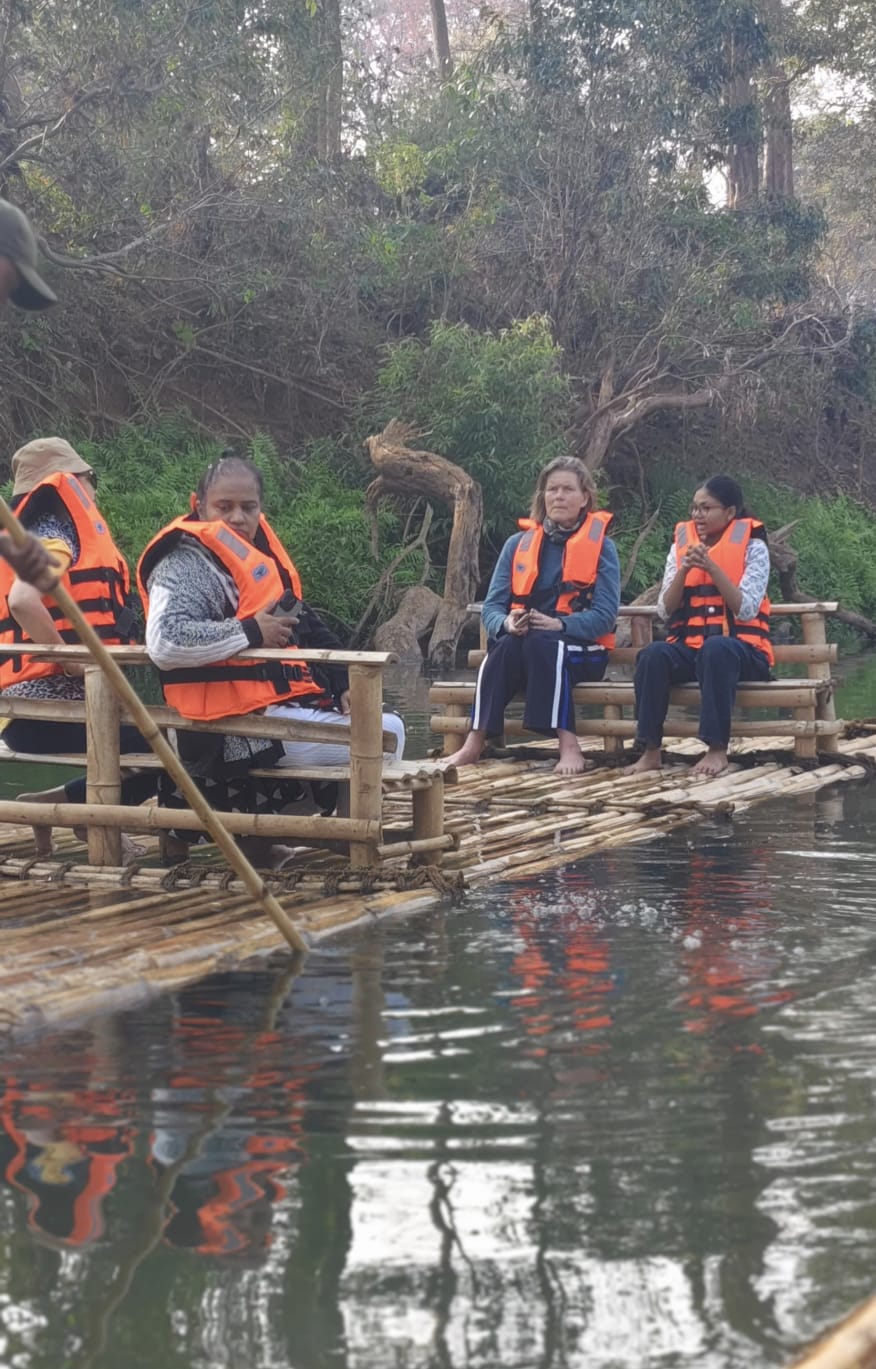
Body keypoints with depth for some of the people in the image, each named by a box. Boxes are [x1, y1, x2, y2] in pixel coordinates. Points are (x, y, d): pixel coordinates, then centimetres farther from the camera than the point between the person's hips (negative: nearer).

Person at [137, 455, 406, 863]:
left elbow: (303, 623, 22)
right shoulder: (185, 565, -12)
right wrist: (249, 632, -22)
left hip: (279, 702, 10)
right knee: (384, 734, -10)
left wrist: (341, 684, 9)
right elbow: (164, 642, -30)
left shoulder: (255, 550, 16)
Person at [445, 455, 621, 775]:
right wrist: (507, 623, -19)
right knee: (505, 646, -33)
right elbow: (492, 606, 6)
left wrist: (558, 624, -24)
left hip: (579, 650, -3)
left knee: (540, 644, -36)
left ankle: (569, 745, -40)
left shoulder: (601, 547, 3)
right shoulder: (519, 544, 12)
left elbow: (605, 615, -7)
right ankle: (474, 744, -37)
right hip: (521, 643, 3)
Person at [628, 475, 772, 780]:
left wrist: (711, 566, -20)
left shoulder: (753, 546, 0)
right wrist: (684, 570, -13)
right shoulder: (680, 545, 11)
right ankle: (651, 751, -25)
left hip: (739, 648, -3)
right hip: (690, 647, 3)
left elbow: (746, 610, -13)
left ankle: (717, 750, -33)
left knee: (716, 649, -38)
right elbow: (665, 610, 3)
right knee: (653, 655, -29)